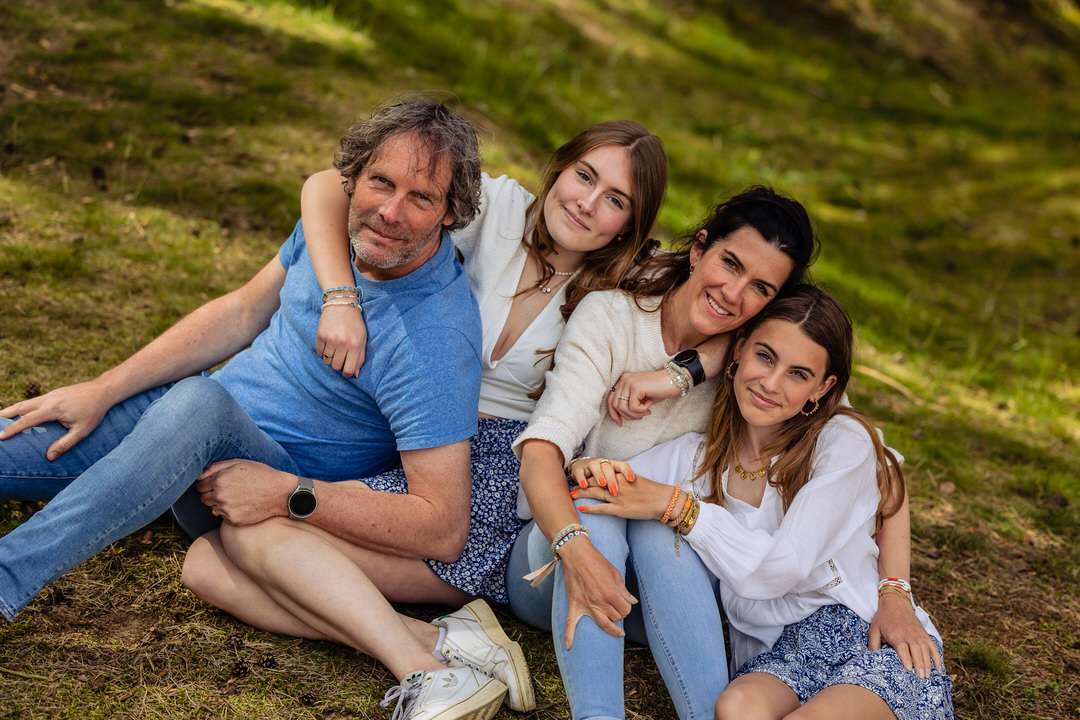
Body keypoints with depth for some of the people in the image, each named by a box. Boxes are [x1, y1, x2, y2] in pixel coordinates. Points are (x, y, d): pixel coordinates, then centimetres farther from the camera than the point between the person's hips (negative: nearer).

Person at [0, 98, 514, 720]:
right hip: (191, 427, 7)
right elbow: (242, 313, 6)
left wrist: (288, 496, -30)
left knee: (198, 402, -39)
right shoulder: (337, 218, -6)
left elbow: (445, 528, -27)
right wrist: (101, 390, 0)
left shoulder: (434, 339, -27)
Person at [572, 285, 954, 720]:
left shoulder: (843, 443, -5)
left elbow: (775, 571, -16)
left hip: (878, 639, -2)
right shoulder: (695, 456, 5)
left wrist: (675, 505, -19)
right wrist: (589, 471, -20)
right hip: (778, 657, 2)